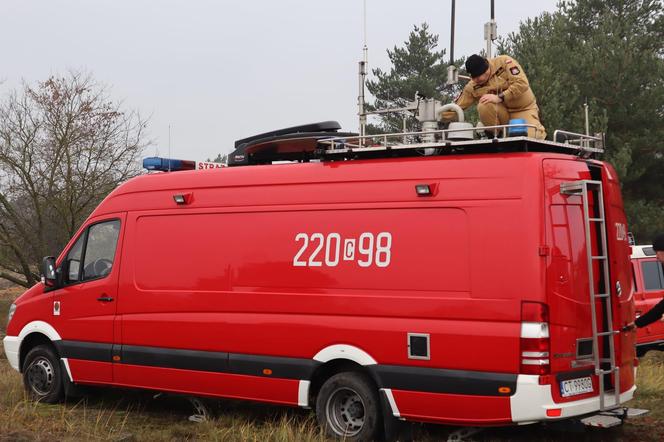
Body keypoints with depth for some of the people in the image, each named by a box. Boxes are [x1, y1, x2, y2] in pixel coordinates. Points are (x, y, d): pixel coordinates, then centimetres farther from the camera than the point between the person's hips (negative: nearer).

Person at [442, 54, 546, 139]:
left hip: (523, 109, -3)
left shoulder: (504, 62, -15)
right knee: (483, 106, -28)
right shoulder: (472, 87, -5)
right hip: (503, 114, 3)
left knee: (531, 136, -29)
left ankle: (538, 128, 8)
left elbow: (522, 84, -23)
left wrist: (499, 97, -26)